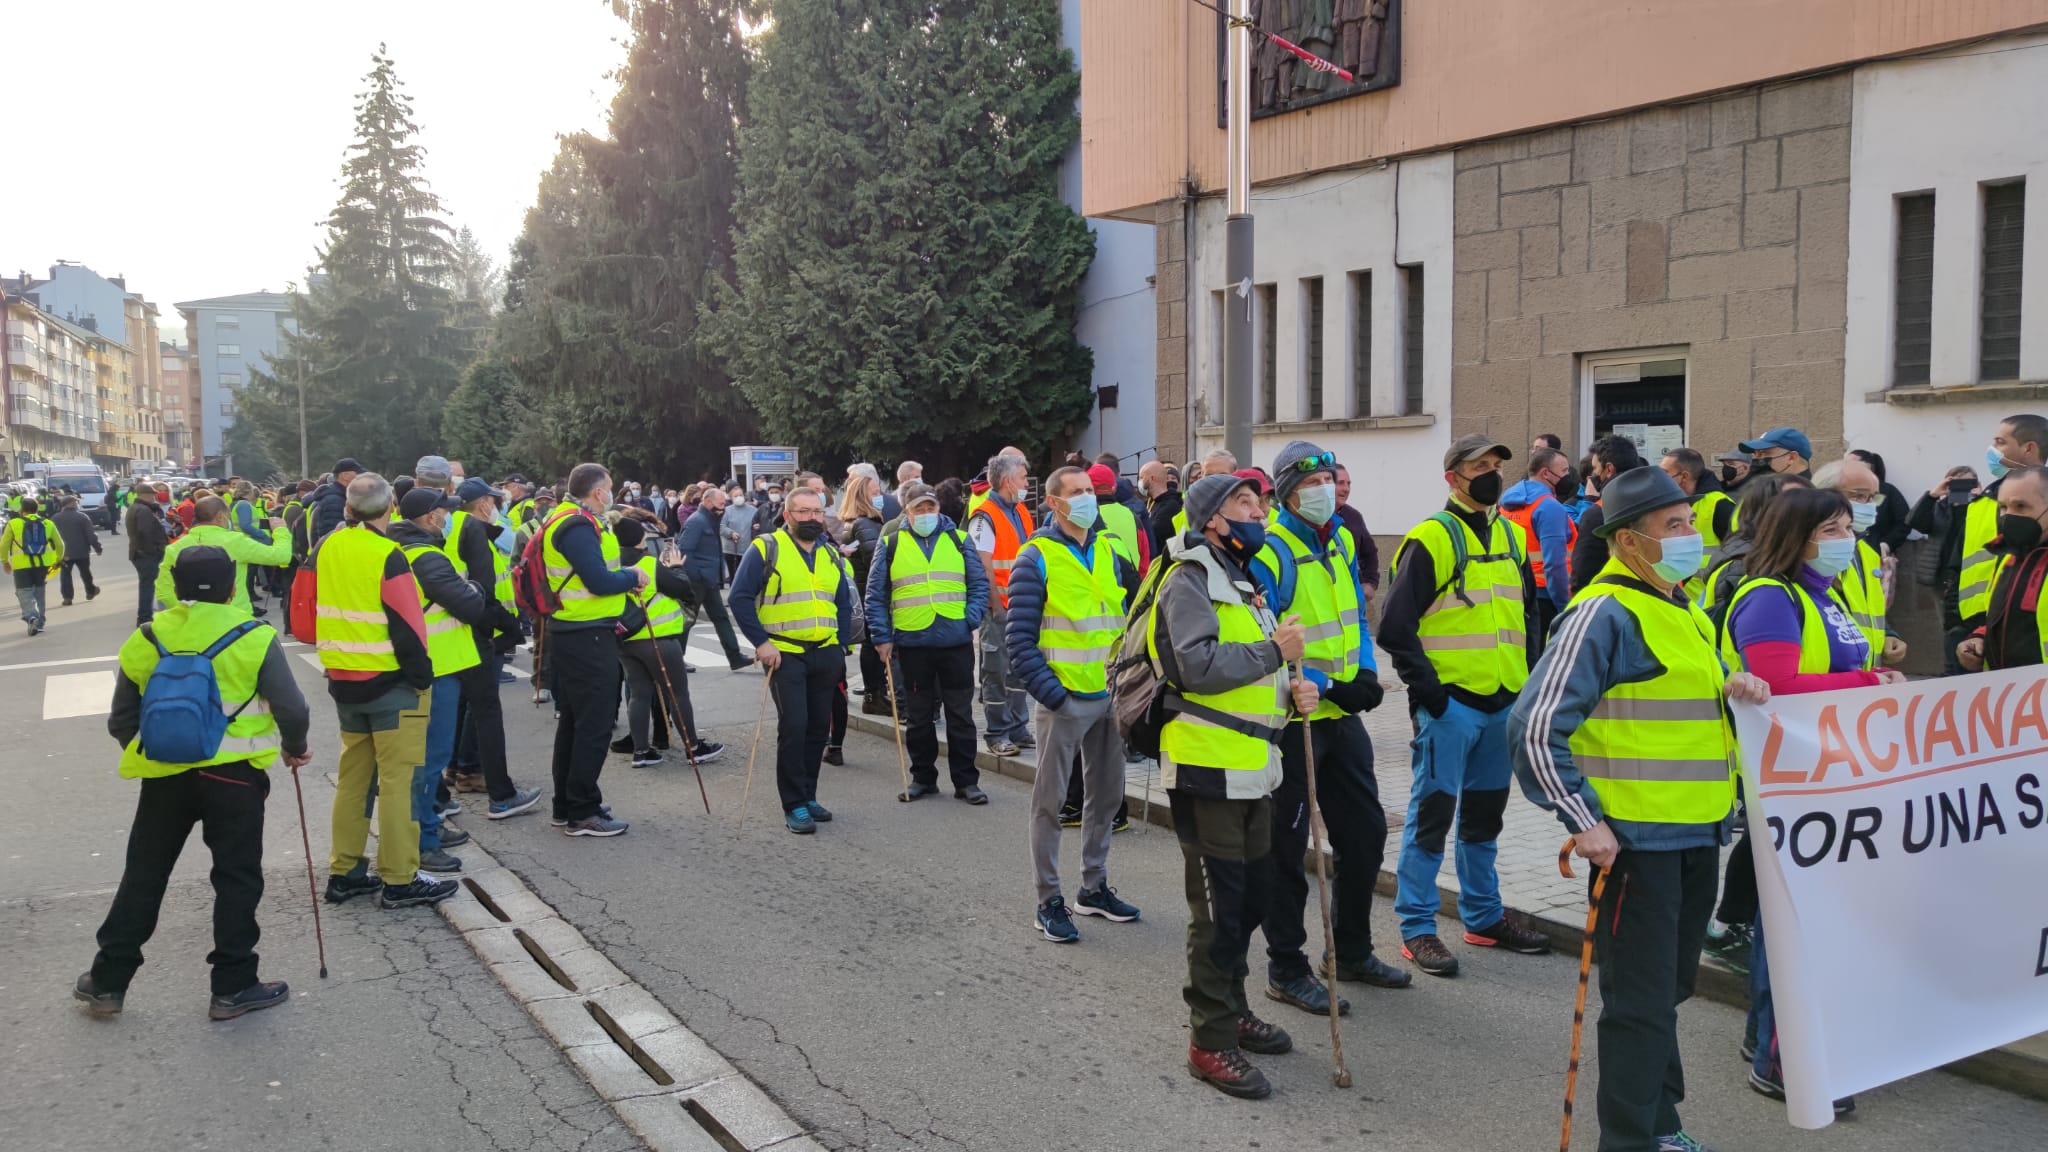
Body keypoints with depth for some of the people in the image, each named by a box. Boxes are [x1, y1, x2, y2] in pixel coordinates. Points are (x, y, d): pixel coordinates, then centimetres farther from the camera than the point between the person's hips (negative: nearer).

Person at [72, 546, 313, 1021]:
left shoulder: (145, 640, 2)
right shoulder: (254, 638, -10)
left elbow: (121, 721, 9)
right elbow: (291, 709, -12)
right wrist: (295, 748, 8)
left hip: (164, 774, 3)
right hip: (234, 775, -3)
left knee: (143, 876, 17)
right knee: (237, 878, 7)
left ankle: (107, 981, 25)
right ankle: (232, 987, 11)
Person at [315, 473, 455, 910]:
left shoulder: (326, 548, 3)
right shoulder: (387, 556, -17)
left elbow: (314, 610, 14)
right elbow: (407, 627, -18)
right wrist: (422, 677, -10)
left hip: (343, 680, 7)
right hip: (390, 682, -7)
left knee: (353, 775, 15)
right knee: (396, 779, -2)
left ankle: (344, 872, 21)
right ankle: (399, 881, 1)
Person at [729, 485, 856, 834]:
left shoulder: (831, 555, 13)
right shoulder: (766, 549, -5)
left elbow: (844, 604, 18)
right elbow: (740, 597, -9)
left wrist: (840, 646, 9)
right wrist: (761, 642, -14)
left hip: (825, 654, 6)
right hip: (784, 654, -6)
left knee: (819, 727, 9)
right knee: (793, 726, -9)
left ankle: (807, 796, 22)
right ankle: (794, 806, 0)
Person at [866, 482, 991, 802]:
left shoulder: (958, 540, 7)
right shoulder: (891, 544, 5)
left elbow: (979, 584, 7)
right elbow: (876, 595, 5)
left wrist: (971, 620, -7)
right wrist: (881, 638, -2)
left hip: (957, 643, 0)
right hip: (912, 643, 0)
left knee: (960, 715, 6)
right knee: (918, 716, 10)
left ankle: (966, 781, 14)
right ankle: (923, 778, 22)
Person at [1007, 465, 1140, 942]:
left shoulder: (1107, 550, 10)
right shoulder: (1037, 557, -9)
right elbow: (1018, 638, -12)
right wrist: (1049, 692, -17)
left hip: (1110, 695, 7)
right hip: (1063, 700, -6)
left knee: (1106, 795, 15)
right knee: (1051, 800, 1)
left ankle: (1094, 886, 29)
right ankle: (1049, 900, 10)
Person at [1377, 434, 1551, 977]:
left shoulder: (1510, 535, 12)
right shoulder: (1431, 539, -10)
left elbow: (1528, 610, 23)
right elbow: (1396, 627, -13)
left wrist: (1525, 677, 13)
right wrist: (1427, 689, -16)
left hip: (1502, 703, 7)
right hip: (1450, 703, -7)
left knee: (1484, 812, 16)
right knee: (1432, 812, -2)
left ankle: (1484, 917, 28)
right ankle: (1417, 928, 6)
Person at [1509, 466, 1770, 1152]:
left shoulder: (1685, 612, 13)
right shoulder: (1605, 612, -16)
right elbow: (1535, 729, -20)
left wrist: (1728, 688, 3)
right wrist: (1582, 821, -21)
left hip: (1697, 835, 9)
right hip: (1636, 837, -9)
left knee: (1670, 986, 21)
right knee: (1642, 1001, -1)